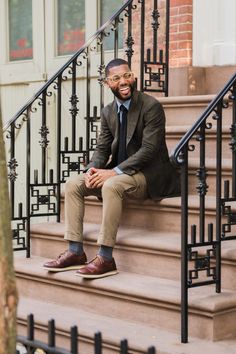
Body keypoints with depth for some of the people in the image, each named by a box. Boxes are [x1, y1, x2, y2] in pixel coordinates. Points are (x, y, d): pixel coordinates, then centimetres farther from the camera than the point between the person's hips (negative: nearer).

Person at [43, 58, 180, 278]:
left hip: (149, 174, -8)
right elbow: (102, 148, 10)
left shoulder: (151, 106, -13)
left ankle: (105, 258, -30)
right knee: (73, 184, -6)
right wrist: (93, 169, -13)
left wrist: (114, 172, -26)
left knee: (111, 186, -35)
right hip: (118, 172, 8)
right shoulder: (108, 112, 9)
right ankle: (75, 252, -6)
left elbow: (149, 149, -20)